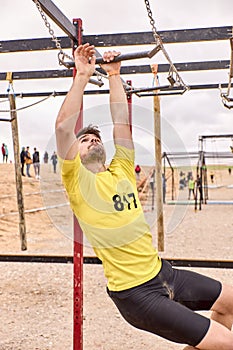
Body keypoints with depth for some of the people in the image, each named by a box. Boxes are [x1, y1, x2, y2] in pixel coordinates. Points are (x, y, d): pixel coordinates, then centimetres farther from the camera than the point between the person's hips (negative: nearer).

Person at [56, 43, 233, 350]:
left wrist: (114, 74, 14)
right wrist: (82, 76, -14)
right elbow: (64, 127, -18)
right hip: (135, 293, -7)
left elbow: (122, 122, 12)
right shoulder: (77, 181, -7)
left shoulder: (121, 171, 10)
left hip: (163, 272, 7)